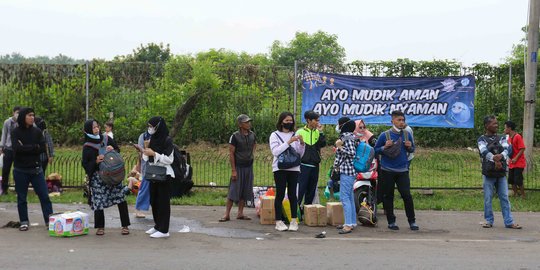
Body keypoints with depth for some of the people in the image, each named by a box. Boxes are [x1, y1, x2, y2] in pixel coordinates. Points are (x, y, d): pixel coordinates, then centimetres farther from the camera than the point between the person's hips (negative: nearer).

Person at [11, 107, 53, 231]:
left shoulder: (37, 131, 4)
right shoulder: (16, 132, -3)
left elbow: (42, 148, -6)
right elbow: (17, 148, -18)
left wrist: (25, 148, -12)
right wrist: (34, 147, -14)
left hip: (36, 169, 2)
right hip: (20, 170, -2)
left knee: (44, 196, 0)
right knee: (21, 198, 7)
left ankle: (49, 220, 5)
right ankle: (24, 222, 18)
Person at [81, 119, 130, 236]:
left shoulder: (107, 139, 4)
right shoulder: (87, 147, -2)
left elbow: (118, 150, 16)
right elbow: (85, 164, -1)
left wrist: (113, 150, -7)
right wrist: (96, 161, -18)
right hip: (97, 177, -2)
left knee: (121, 199, -3)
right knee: (99, 201, -3)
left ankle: (125, 226, 6)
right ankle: (100, 227, 16)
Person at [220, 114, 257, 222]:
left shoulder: (252, 135, 4)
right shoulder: (235, 136, -12)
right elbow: (231, 153, -12)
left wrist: (252, 154, 11)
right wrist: (233, 170, -16)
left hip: (249, 166, 5)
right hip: (238, 167, -5)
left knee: (245, 191, 8)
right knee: (234, 190, -6)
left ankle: (240, 213, 16)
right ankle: (227, 214, -1)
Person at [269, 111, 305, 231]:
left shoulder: (295, 135, 13)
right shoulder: (275, 135, 3)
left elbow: (300, 154, 10)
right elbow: (275, 151, -11)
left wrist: (302, 143, -7)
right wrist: (289, 142, -17)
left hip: (294, 168, 3)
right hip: (280, 169, -2)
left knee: (292, 194, 1)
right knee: (280, 194, -2)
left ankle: (294, 221, 5)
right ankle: (279, 221, 3)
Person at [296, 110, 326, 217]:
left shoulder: (318, 132, 10)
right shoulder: (300, 132, -3)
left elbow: (323, 144, -3)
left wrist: (320, 132, -8)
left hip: (315, 165, 5)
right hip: (304, 165, -5)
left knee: (312, 189, 10)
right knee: (301, 188, -8)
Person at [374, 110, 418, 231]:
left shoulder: (407, 134, 5)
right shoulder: (385, 135, -3)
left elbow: (412, 149, 17)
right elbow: (375, 150, 3)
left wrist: (409, 147, -5)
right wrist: (385, 147, -15)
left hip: (403, 171, 1)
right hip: (387, 171, -1)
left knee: (407, 195, -4)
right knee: (388, 197, 5)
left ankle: (412, 221, 9)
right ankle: (391, 221, 17)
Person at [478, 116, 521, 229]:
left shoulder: (501, 138, 12)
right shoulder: (482, 139, 1)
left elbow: (506, 149, -6)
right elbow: (485, 152, -16)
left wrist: (500, 156, -28)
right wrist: (495, 159, -31)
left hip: (501, 173, 3)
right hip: (488, 173, -3)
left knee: (504, 198, 4)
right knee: (488, 198, 2)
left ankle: (509, 222, 7)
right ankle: (489, 221, 13)